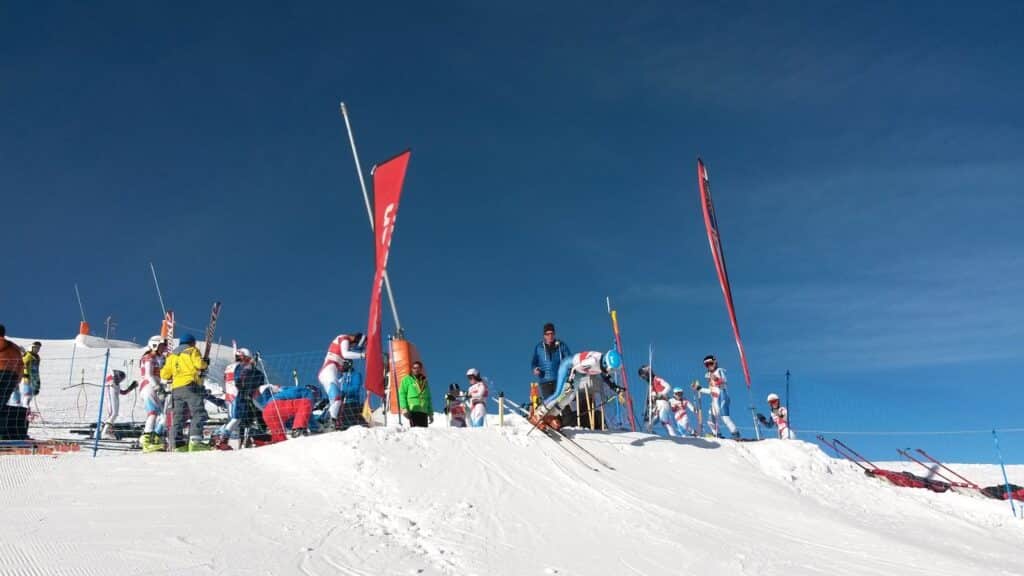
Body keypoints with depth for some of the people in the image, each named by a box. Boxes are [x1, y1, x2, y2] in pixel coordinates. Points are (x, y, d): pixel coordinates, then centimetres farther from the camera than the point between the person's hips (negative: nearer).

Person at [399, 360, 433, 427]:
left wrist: (430, 413, 17)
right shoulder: (407, 379, 7)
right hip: (412, 410, -4)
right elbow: (402, 394, -1)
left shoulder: (425, 381, 21)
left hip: (424, 412, 4)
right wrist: (404, 408, -14)